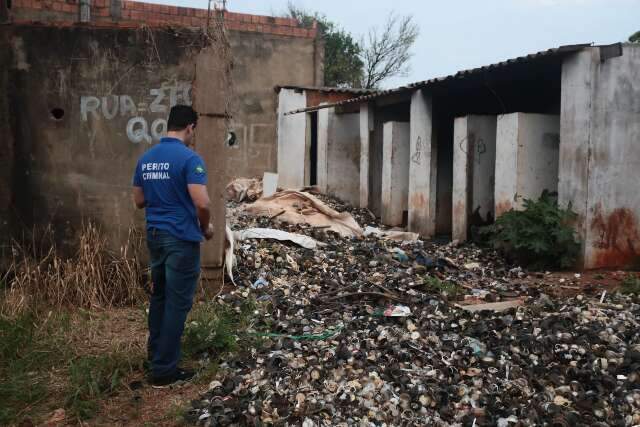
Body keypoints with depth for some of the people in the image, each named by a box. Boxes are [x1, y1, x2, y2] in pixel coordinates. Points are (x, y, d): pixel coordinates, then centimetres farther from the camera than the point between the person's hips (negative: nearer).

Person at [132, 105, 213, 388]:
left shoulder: (145, 158, 7)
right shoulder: (189, 158, -16)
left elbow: (139, 201, 13)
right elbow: (202, 203, -23)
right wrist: (205, 228, -4)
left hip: (155, 235, 8)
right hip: (182, 238, -7)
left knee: (159, 294, 21)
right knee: (177, 301, 1)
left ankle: (155, 350, 36)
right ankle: (164, 369, 8)